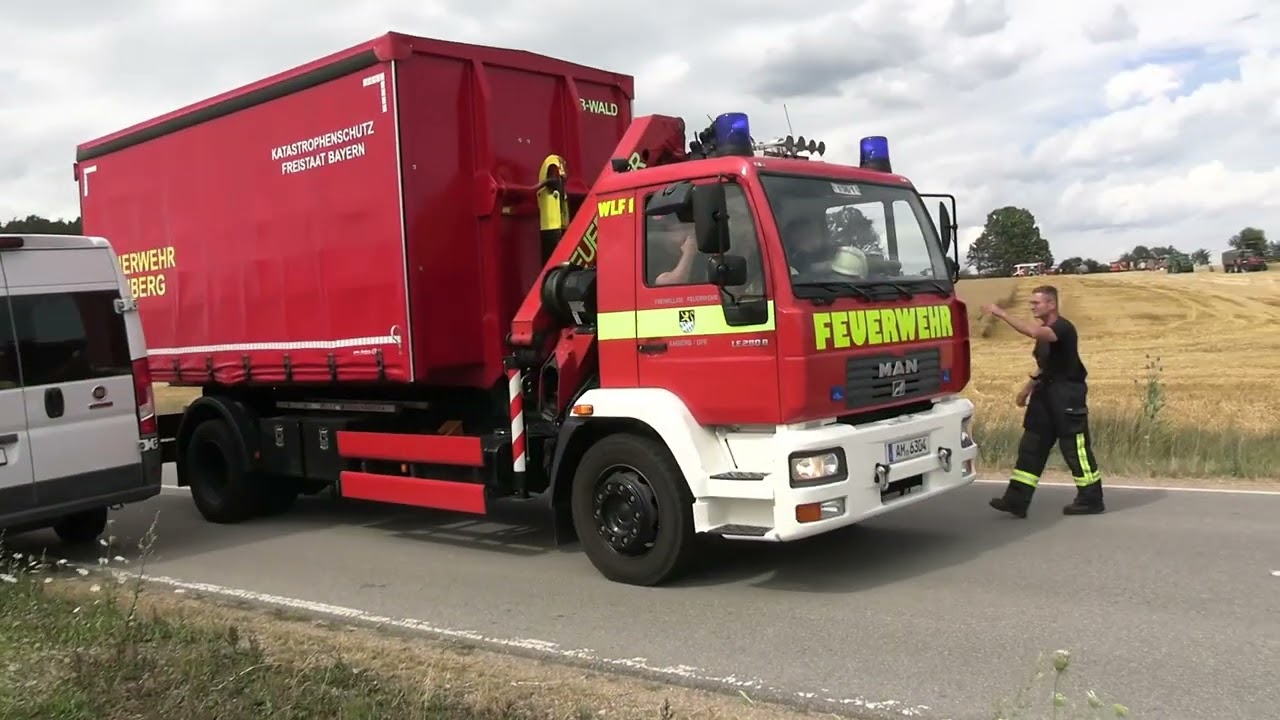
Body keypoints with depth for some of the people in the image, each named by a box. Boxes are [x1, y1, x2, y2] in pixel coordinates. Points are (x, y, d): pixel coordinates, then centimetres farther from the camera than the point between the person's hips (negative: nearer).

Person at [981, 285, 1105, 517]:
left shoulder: (1063, 328, -16)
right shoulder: (1044, 332, 13)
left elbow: (1033, 332, -37)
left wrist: (1002, 314, -36)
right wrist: (1028, 388, 14)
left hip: (1068, 396, -9)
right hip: (1046, 394, 9)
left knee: (1075, 448, -1)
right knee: (1031, 446, 5)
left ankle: (1091, 500, 13)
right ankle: (1017, 500, 5)